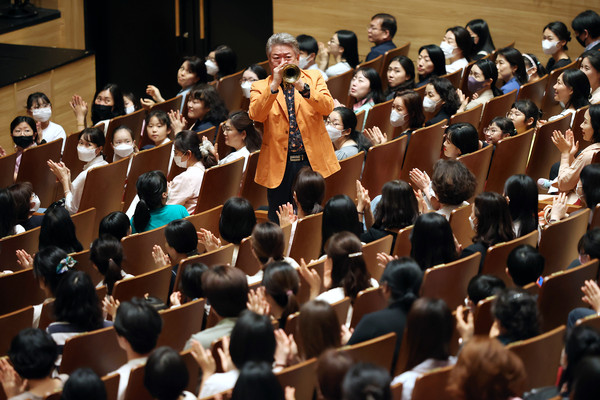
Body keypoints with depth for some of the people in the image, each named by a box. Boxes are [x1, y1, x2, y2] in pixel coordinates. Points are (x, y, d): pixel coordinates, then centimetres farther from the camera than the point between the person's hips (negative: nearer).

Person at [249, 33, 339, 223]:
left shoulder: (314, 78, 10)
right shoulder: (260, 87, 8)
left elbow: (328, 107, -7)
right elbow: (256, 115, -11)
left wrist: (303, 88, -22)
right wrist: (274, 86, -21)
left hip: (312, 160, 0)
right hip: (279, 165, 0)